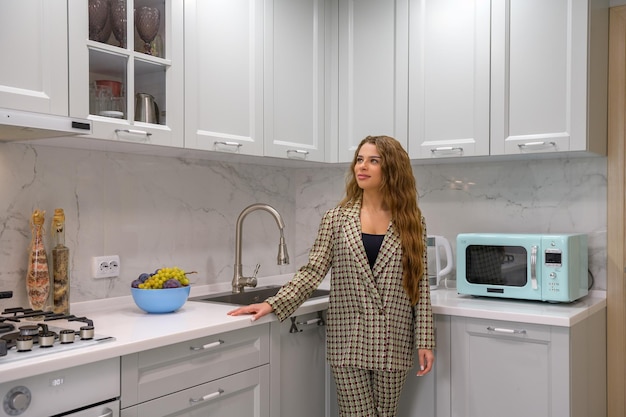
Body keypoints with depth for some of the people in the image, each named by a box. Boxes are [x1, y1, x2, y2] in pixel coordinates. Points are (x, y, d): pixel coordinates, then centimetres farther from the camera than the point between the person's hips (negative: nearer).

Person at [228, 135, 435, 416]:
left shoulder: (411, 221, 1)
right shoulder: (336, 218, 0)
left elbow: (420, 283, 0)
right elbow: (312, 271, -3)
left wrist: (425, 341, -2)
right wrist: (272, 304, -15)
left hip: (394, 341, 1)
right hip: (348, 339, 0)